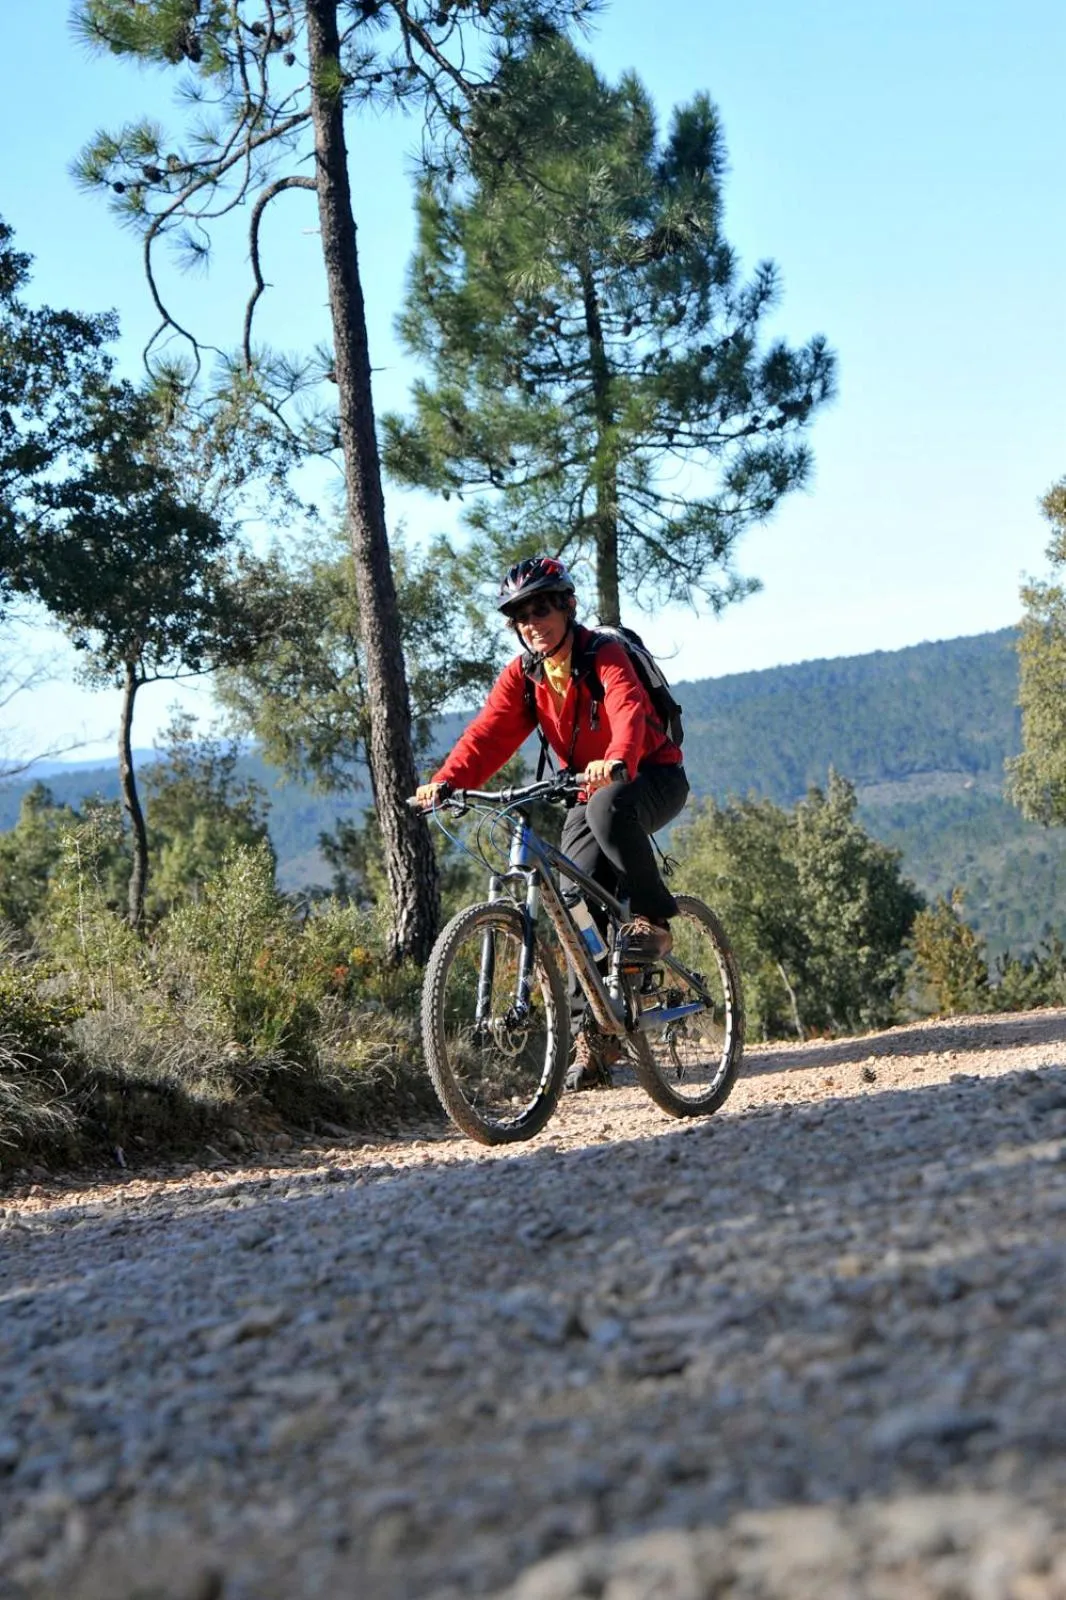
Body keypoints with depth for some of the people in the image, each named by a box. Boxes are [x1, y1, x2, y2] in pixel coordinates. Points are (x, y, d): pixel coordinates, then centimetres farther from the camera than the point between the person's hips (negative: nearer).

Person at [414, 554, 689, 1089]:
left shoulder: (606, 657, -19)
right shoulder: (522, 675, -3)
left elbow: (629, 713, -38)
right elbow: (488, 734, -14)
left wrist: (616, 763, -60)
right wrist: (445, 781, -33)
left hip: (652, 777, -5)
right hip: (587, 790, 5)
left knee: (607, 806, -39)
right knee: (578, 902, -11)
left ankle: (653, 916, -19)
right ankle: (591, 1032, -4)